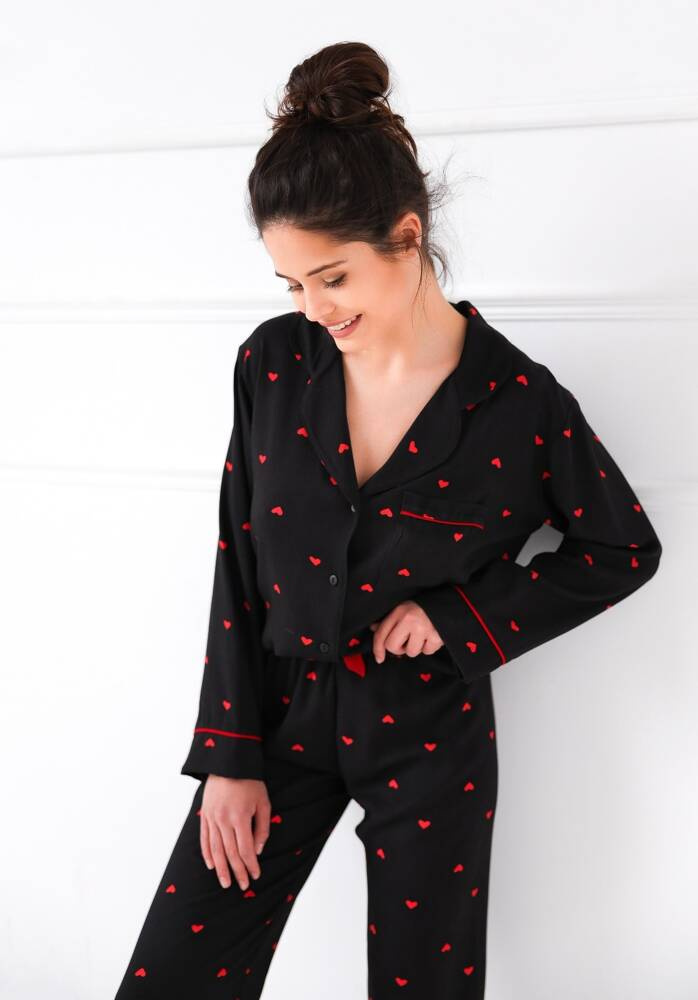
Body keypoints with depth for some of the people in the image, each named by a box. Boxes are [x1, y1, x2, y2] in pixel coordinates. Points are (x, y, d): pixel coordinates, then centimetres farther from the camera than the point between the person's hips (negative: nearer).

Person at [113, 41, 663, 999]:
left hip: (430, 735, -2)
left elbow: (626, 549, -1)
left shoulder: (520, 402, -14)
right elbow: (238, 564, 0)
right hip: (282, 709, 3)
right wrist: (230, 756, -2)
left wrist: (461, 614, -12)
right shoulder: (274, 362, -6)